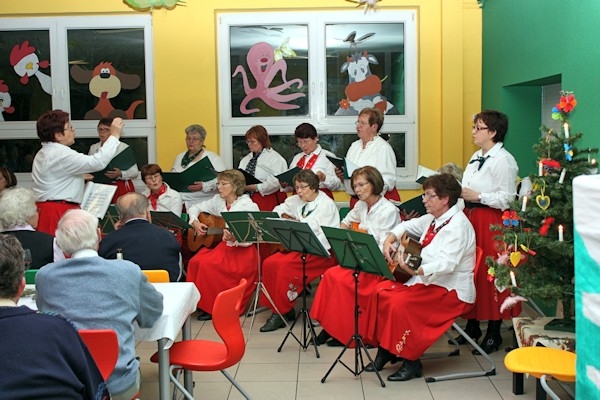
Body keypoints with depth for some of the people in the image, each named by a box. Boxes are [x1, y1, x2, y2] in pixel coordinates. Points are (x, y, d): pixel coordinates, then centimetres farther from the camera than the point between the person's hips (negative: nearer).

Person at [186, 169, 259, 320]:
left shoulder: (248, 206, -10)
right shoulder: (218, 201, 9)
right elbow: (195, 208, 21)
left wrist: (234, 238, -33)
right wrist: (195, 222, 2)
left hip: (242, 251, -6)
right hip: (221, 246, 6)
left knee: (208, 264, -27)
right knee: (195, 261, -21)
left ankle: (211, 307, -11)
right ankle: (200, 301, -7)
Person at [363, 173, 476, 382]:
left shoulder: (458, 225, -20)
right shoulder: (433, 218, 9)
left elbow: (447, 263, -33)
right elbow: (408, 226, 26)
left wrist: (416, 271, -47)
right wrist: (389, 240, 7)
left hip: (452, 289, -10)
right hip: (428, 280, 10)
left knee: (401, 304, -27)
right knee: (381, 291, -4)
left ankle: (411, 362, -11)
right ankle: (385, 351, 5)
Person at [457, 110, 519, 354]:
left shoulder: (503, 160, -12)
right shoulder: (477, 157, 15)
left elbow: (506, 198, -17)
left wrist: (477, 196, -20)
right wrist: (460, 192, 4)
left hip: (491, 222, -9)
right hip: (471, 218, 9)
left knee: (490, 275, -2)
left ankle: (494, 334, 9)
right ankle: (472, 326, 25)